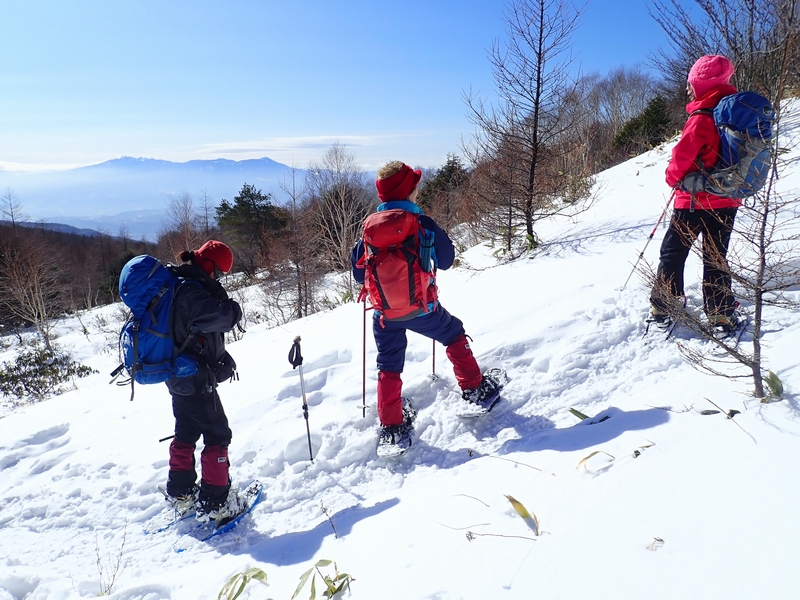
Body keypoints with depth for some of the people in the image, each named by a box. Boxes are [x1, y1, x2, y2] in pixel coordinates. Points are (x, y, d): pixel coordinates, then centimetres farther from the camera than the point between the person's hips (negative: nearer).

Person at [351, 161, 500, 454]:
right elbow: (447, 259, 0)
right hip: (422, 308, -2)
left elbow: (358, 271, 1)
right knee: (454, 335, 24)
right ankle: (475, 390, 30)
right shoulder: (423, 224, -13)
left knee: (389, 367, 15)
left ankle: (391, 428, 15)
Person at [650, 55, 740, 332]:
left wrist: (673, 177, -1)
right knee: (716, 257, 11)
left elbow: (683, 154, -20)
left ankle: (664, 305, 7)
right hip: (727, 201, 7)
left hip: (694, 199, -7)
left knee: (673, 251, 6)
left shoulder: (702, 118, -18)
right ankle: (721, 313, 11)